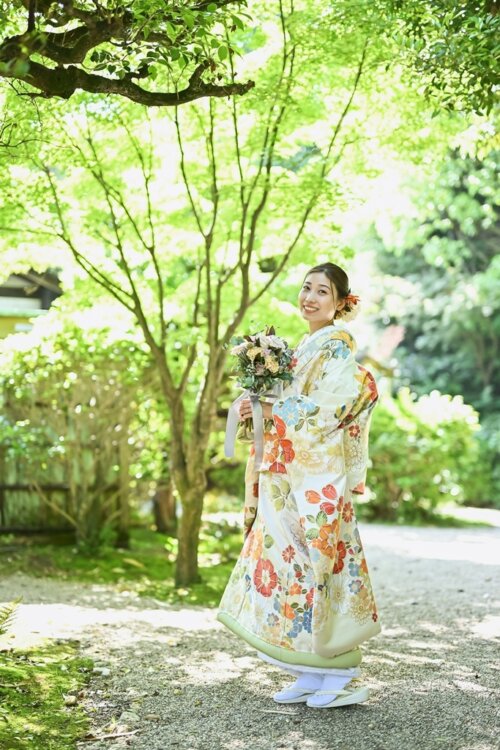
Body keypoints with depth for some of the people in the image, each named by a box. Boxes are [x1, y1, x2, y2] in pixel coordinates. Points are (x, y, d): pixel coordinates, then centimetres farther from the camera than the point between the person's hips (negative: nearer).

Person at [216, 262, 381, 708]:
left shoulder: (339, 345, -7)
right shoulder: (305, 347, 19)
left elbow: (325, 409, -17)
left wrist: (269, 410, -11)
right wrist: (261, 411, 4)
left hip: (319, 477, -9)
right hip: (291, 476, 9)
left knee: (314, 560, -8)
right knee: (294, 561, 7)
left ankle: (342, 676, 1)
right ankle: (311, 675, 13)